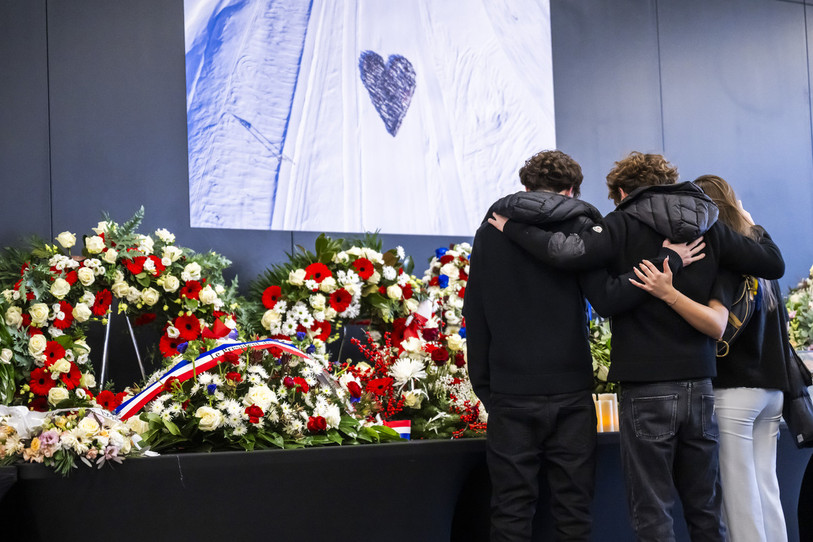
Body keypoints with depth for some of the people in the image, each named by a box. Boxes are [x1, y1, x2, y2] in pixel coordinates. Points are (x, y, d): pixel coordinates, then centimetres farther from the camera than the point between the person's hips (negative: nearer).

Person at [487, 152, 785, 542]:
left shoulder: (624, 225, -7)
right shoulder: (709, 226, 7)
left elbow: (568, 252, -22)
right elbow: (773, 264, 9)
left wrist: (512, 227, -8)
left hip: (647, 389, -5)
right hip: (699, 384, 5)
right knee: (705, 509, 14)